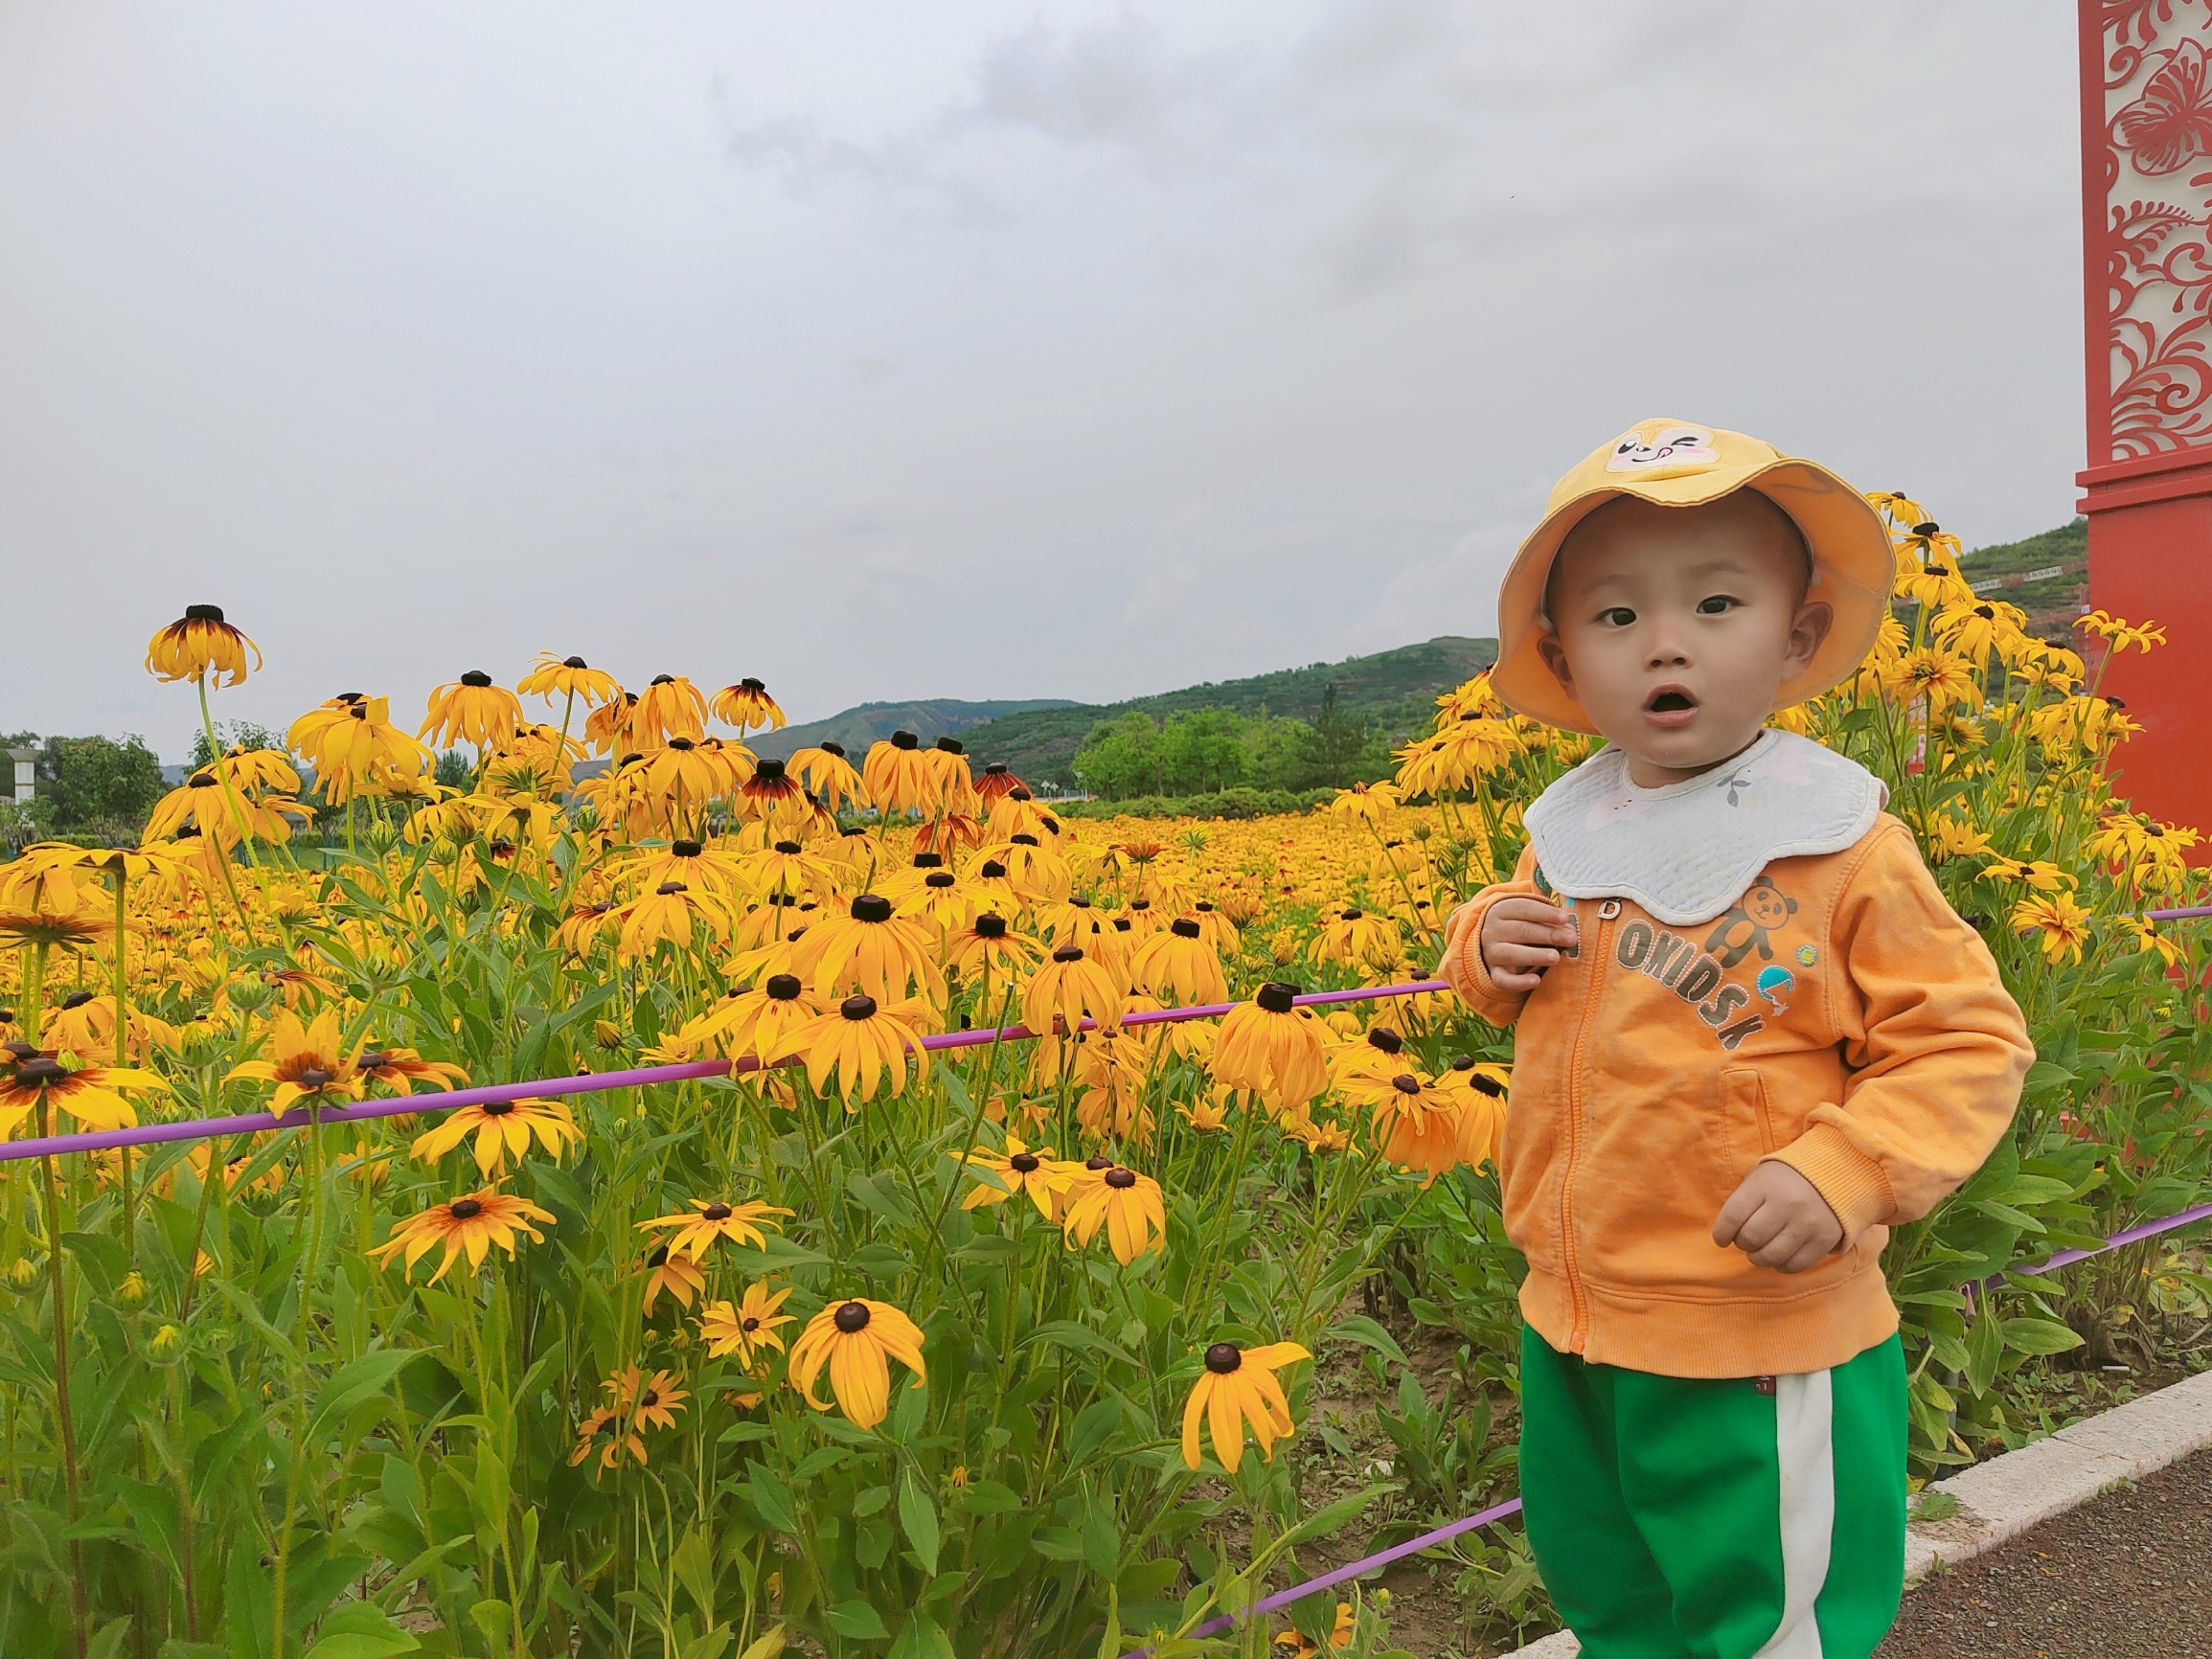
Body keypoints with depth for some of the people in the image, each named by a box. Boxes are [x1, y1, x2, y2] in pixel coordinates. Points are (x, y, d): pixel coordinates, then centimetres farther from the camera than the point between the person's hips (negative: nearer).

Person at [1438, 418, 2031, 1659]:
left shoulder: (1843, 849, -16)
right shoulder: (1568, 835, 0)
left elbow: (1968, 1043, -11)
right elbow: (1519, 990, 16)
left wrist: (1843, 1173, -25)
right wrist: (1486, 948, -7)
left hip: (1765, 1352, -5)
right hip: (1571, 1330, 6)